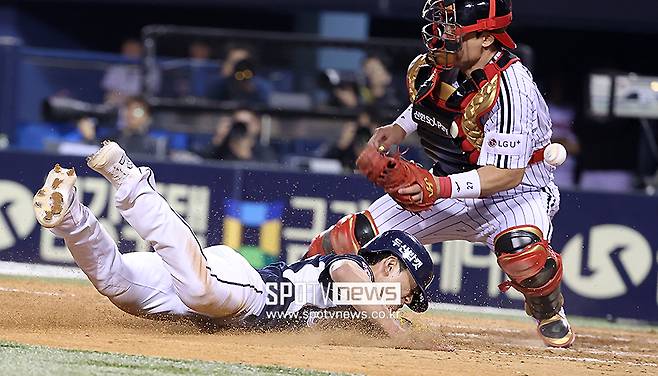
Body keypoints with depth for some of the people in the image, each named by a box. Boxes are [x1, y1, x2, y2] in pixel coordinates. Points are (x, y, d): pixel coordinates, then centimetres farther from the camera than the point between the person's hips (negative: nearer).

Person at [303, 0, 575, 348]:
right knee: (355, 236, -6)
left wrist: (442, 188, -42)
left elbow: (509, 173, -31)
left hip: (516, 193, -6)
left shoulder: (510, 88, -28)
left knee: (520, 249, -38)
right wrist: (395, 131, -2)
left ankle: (548, 312, -5)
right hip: (448, 190, 6)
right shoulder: (431, 70, -6)